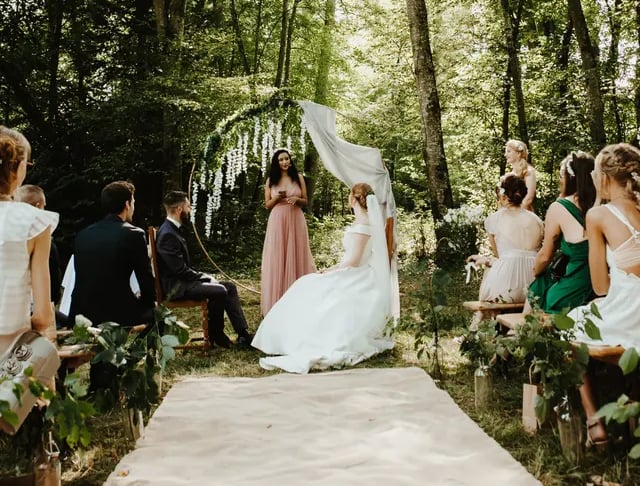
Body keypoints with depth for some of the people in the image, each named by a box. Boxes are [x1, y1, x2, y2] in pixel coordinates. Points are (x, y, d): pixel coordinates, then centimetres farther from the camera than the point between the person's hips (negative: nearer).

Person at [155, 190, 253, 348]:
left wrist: (205, 276, 5)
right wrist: (207, 278, -13)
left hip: (182, 281, 11)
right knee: (220, 291, -25)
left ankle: (244, 334, -1)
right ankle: (215, 335, -4)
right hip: (175, 287, -11)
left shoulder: (172, 230, 12)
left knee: (230, 287, 3)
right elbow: (181, 271, -23)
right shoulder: (168, 235, -20)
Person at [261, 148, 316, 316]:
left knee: (295, 257, 2)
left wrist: (296, 199, -12)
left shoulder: (298, 178, 6)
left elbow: (305, 201, 9)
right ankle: (277, 301, 5)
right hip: (277, 222, 0)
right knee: (277, 259, -1)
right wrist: (278, 197, -11)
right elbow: (267, 205, 7)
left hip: (295, 221, 0)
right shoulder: (271, 180, 6)